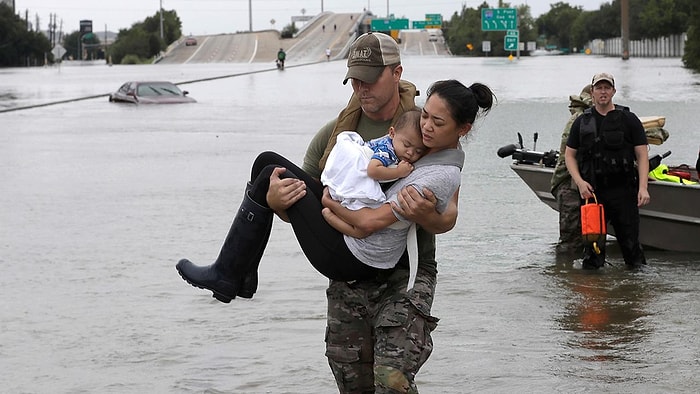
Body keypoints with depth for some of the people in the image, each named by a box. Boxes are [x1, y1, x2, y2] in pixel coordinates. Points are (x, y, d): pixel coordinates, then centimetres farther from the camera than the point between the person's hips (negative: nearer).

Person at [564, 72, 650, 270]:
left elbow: (642, 155, 1)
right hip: (592, 191, 2)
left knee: (630, 242, -2)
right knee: (592, 242, 4)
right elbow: (569, 155, 13)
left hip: (623, 191, -2)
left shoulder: (629, 120, 5)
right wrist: (580, 182, -4)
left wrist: (643, 187, -11)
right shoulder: (582, 122, 11)